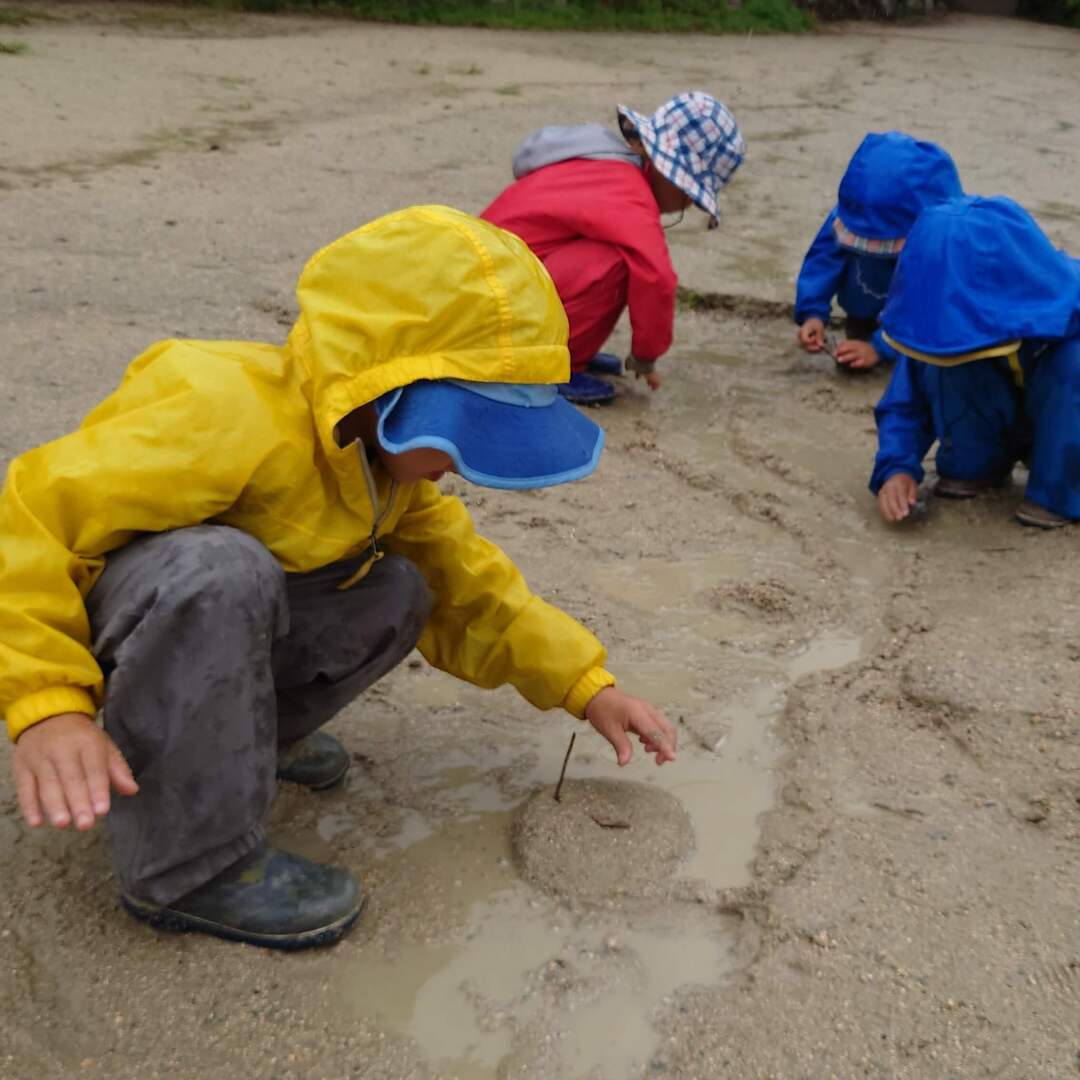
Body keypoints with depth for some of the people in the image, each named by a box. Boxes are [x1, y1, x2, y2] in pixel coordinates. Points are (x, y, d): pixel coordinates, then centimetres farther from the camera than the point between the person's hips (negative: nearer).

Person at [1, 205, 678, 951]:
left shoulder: (382, 450, -4)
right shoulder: (228, 418, -32)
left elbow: (461, 577, 3)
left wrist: (584, 683, -3)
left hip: (209, 623, 7)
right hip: (72, 620, -7)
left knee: (397, 594, -8)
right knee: (219, 570, -38)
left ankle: (225, 730, 9)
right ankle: (187, 868, -21)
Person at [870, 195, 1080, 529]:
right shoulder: (947, 321, -23)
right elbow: (905, 402, -15)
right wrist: (897, 467, -31)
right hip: (1003, 418, 3)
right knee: (942, 360, -26)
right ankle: (978, 463, -3)